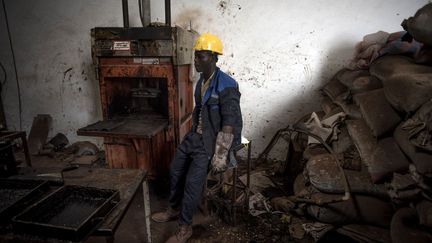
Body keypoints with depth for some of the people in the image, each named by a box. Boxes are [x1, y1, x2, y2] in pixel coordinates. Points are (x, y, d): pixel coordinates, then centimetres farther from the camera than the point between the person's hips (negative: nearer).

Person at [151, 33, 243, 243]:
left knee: (193, 181, -15)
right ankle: (174, 209, 33)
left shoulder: (226, 86, -21)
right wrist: (192, 135, 18)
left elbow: (229, 124, -23)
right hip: (197, 136, 9)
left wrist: (220, 155, -24)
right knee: (175, 170, 11)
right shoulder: (202, 81, 7)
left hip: (213, 140, -8)